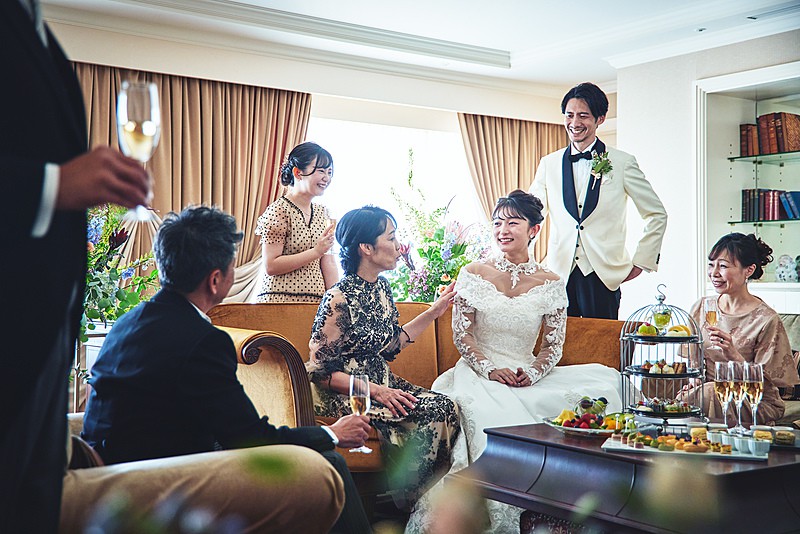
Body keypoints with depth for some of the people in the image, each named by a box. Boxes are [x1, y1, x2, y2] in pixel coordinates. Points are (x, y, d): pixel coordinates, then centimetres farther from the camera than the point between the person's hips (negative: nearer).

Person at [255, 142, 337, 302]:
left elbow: (328, 262, 8)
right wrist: (316, 252, -16)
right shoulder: (278, 211, -8)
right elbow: (271, 266, -14)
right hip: (281, 300, -6)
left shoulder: (323, 212, 13)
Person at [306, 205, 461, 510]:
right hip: (343, 394, -8)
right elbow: (319, 371, -16)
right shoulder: (339, 299, -18)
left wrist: (433, 313, 16)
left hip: (381, 382, 8)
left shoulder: (381, 288, 8)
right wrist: (374, 391, -22)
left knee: (447, 407, -15)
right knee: (427, 414, -24)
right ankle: (410, 508, -6)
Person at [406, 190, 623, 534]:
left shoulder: (550, 284, 8)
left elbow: (553, 345, 4)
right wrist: (490, 369, -16)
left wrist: (532, 374, -16)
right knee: (493, 417, -38)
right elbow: (461, 334, 0)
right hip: (478, 374, -2)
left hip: (530, 378, 2)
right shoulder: (473, 273, 5)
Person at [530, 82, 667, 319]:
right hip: (559, 274, 2)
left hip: (603, 275, -2)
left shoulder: (622, 163, 1)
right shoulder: (549, 164, 9)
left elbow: (657, 215, 8)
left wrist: (640, 261, 2)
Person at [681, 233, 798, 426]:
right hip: (705, 390, 5)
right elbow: (687, 360, 12)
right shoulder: (701, 307, 5)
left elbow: (762, 385, -12)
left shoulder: (766, 321, -11)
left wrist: (733, 355, -28)